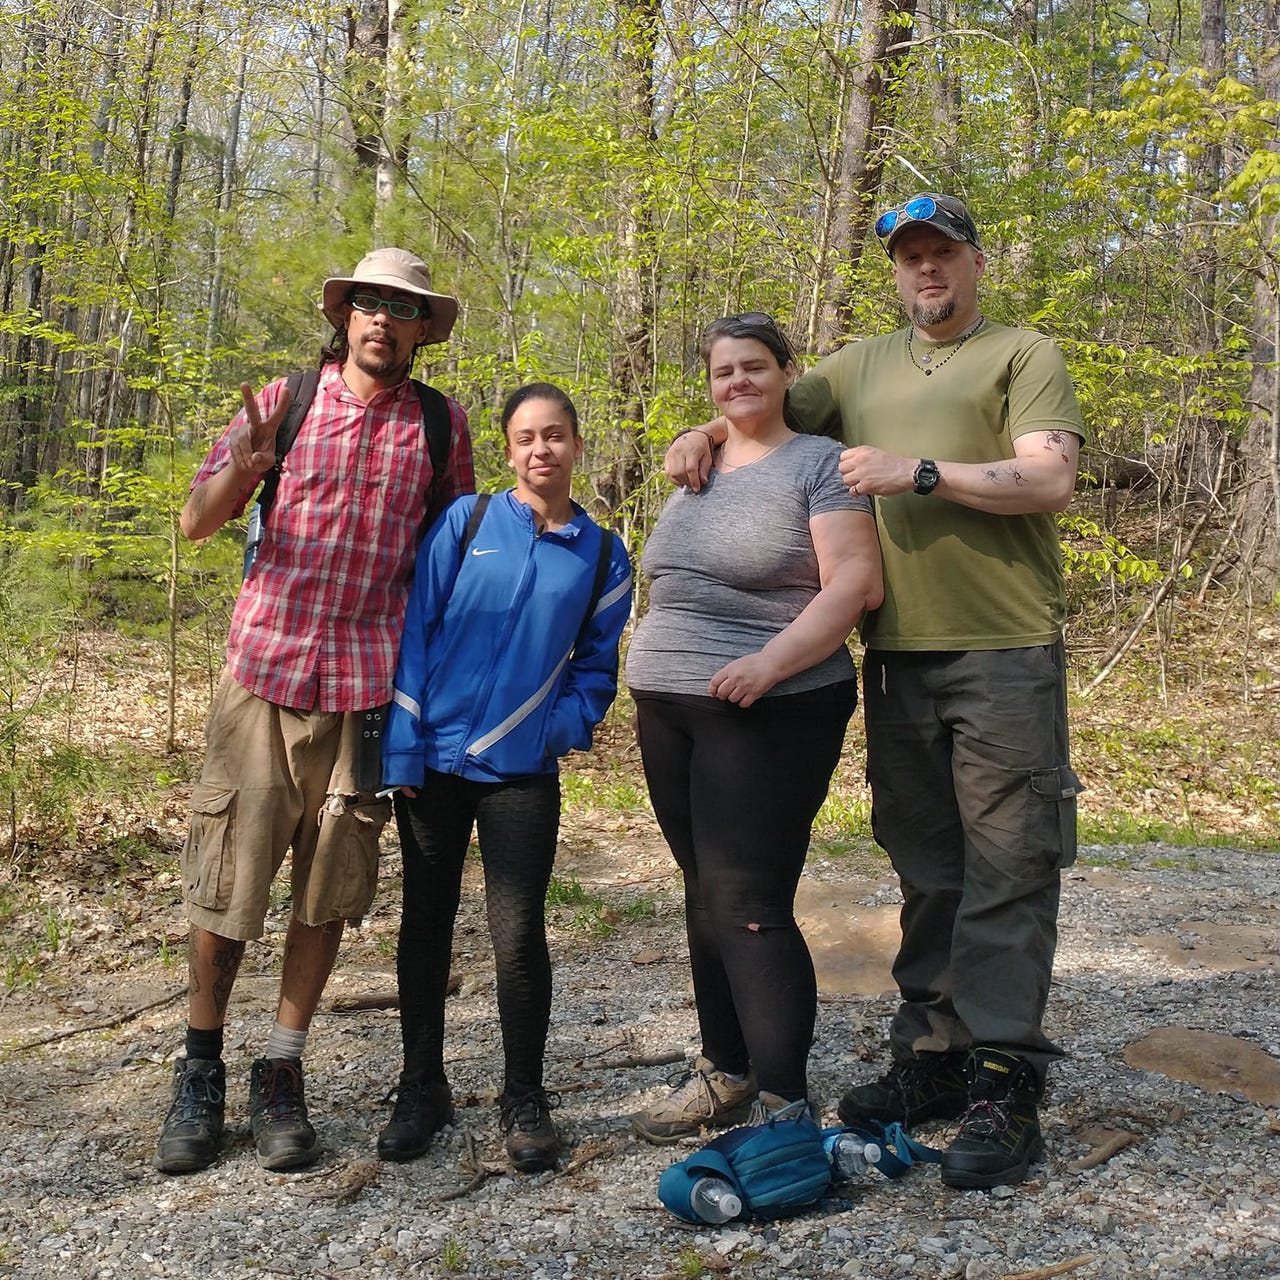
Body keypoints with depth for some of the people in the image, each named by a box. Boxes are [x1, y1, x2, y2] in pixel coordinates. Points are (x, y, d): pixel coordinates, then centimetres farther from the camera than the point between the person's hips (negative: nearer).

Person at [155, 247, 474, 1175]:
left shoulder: (441, 423, 7)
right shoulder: (284, 401, 5)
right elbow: (196, 522, 4)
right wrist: (241, 470, -18)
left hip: (370, 682, 1)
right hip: (266, 669, 0)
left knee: (329, 890, 6)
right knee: (226, 881, 3)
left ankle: (282, 1074, 20)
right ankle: (201, 1072, 21)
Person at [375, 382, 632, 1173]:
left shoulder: (602, 556, 3)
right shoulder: (465, 522, 0)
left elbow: (598, 665, 9)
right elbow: (415, 629, -1)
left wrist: (561, 729, -8)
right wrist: (401, 748, -6)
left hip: (524, 772, 0)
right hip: (435, 759, 1)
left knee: (518, 934, -3)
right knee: (427, 922, 10)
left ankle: (525, 1099, 17)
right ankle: (423, 1090, 26)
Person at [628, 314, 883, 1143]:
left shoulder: (818, 464, -5)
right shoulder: (693, 474, 17)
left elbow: (855, 584, -15)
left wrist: (768, 662, -25)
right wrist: (651, 677, 18)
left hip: (769, 715, -7)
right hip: (670, 712, 8)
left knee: (749, 906, -10)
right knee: (706, 896, 12)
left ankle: (785, 1106, 0)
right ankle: (725, 1074, 24)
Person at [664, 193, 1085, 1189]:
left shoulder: (1023, 355, 4)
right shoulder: (861, 366, 20)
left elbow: (1051, 480, -9)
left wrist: (922, 472, -15)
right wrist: (704, 435, 5)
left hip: (1005, 655, -5)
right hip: (897, 657, 5)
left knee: (1008, 869, -4)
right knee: (927, 869, 10)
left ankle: (1004, 1084, 2)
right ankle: (933, 1058, 19)